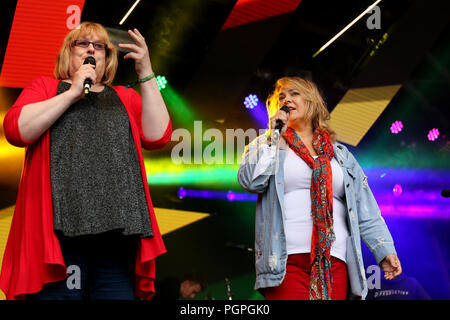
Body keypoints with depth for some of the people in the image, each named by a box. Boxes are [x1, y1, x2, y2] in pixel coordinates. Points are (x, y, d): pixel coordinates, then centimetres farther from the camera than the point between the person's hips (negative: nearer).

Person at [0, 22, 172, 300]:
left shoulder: (125, 97, 24)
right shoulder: (45, 87, 19)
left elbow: (158, 136, 6)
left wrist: (146, 73, 3)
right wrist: (73, 92, -1)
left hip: (118, 223, 2)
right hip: (62, 222, -2)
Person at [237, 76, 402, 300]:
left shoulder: (340, 154, 20)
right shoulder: (266, 144, 16)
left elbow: (365, 209, 16)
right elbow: (251, 181, -4)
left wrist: (385, 250, 6)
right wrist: (273, 136, -1)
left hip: (334, 260, 2)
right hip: (286, 261, -2)